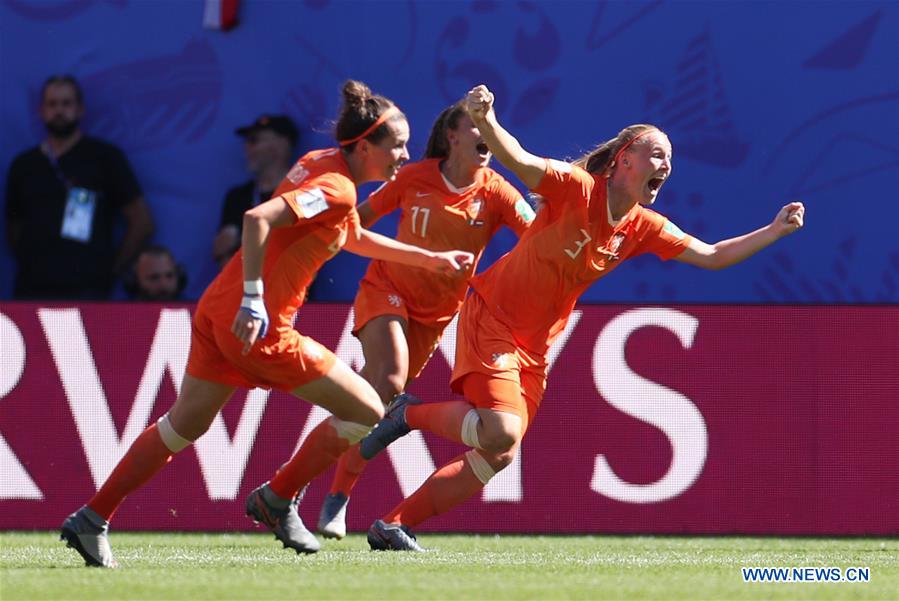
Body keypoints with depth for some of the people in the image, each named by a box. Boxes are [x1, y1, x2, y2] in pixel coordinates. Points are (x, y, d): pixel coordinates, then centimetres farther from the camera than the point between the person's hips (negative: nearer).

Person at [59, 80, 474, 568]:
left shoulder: (319, 163, 14)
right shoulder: (337, 187, -16)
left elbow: (353, 237, 31)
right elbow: (258, 218, -28)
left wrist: (430, 259, 33)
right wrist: (253, 301, -28)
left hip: (220, 308, 9)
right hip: (259, 326, -9)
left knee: (185, 424, 19)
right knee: (366, 412, 0)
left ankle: (91, 520, 20)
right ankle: (277, 499, 12)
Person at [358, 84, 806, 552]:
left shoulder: (643, 228, 4)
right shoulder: (577, 188, -17)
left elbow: (712, 256, 11)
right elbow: (519, 161, -30)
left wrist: (774, 231, 3)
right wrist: (484, 121, -49)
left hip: (534, 346, 8)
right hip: (492, 317, -8)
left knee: (499, 456, 6)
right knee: (501, 431, -26)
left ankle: (394, 525, 15)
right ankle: (410, 414, 1)